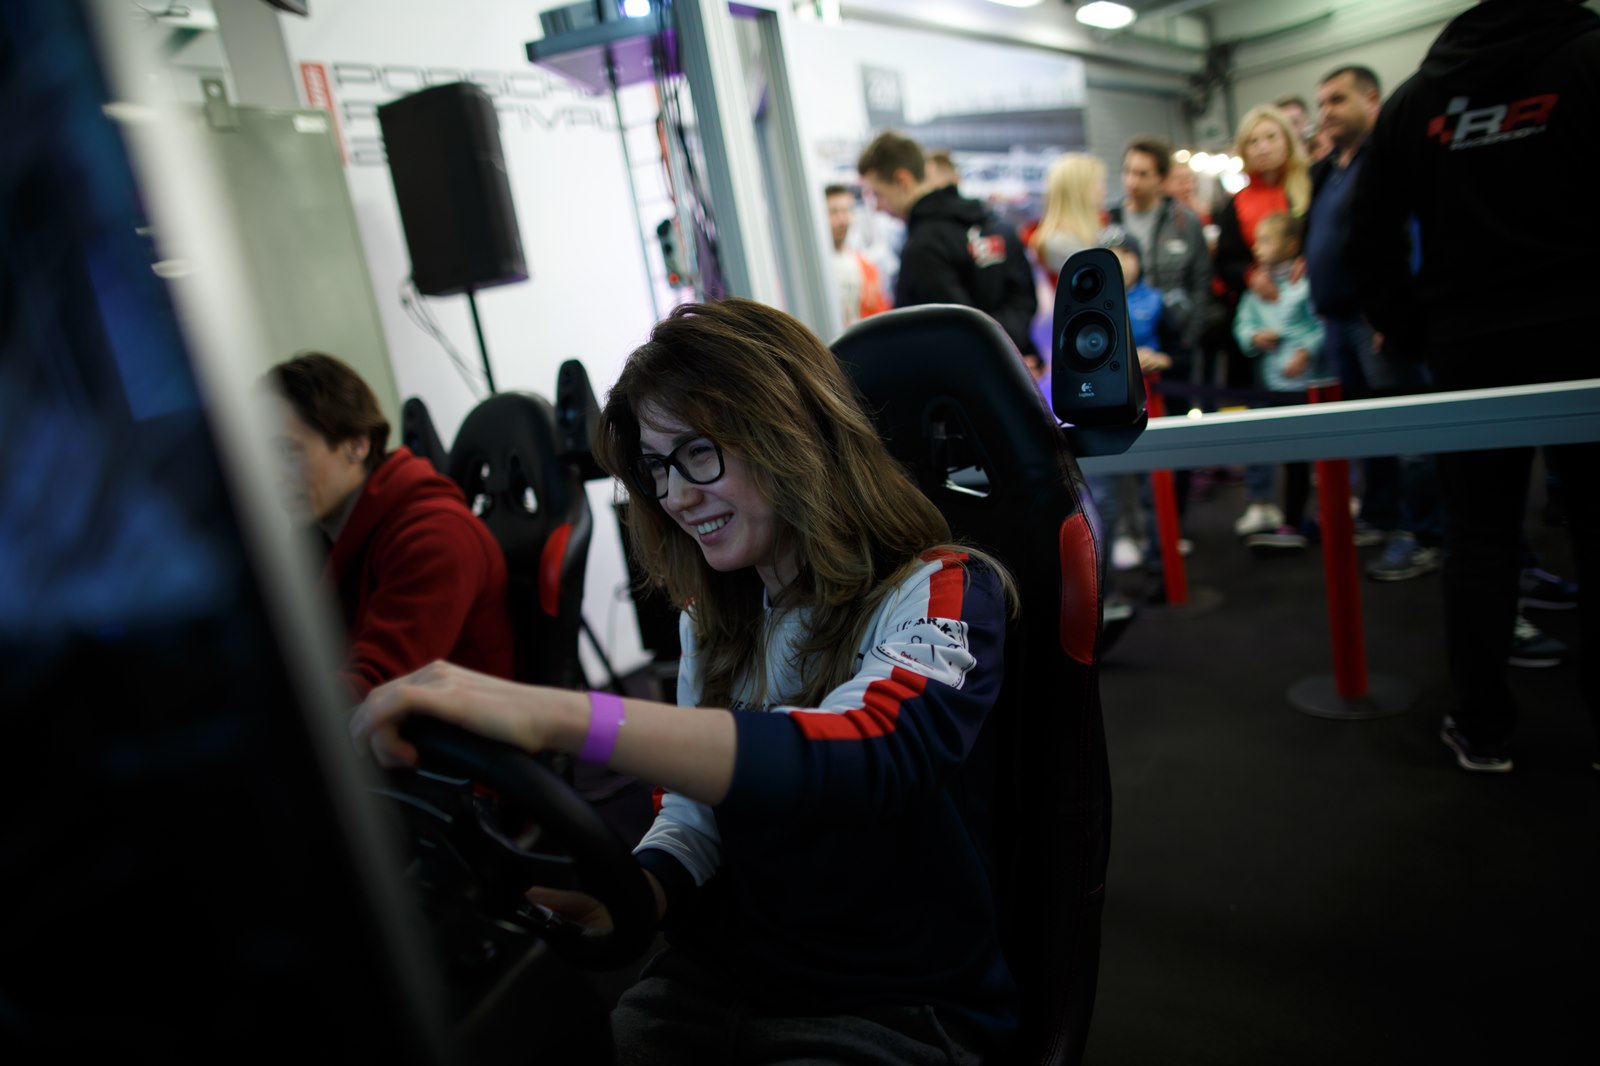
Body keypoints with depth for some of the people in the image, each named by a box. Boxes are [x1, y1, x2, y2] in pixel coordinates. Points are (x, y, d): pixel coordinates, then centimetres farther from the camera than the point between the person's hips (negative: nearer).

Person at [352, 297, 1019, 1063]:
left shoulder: (940, 592, -13)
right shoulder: (715, 619, 7)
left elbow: (866, 756, -33)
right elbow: (692, 819, 9)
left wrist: (564, 718, -42)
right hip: (711, 983, 5)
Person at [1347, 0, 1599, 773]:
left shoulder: (1411, 99, 9)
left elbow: (1370, 241, 6)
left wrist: (1410, 332, 13)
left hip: (1468, 346, 2)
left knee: (1478, 539, 7)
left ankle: (1481, 730, 11)